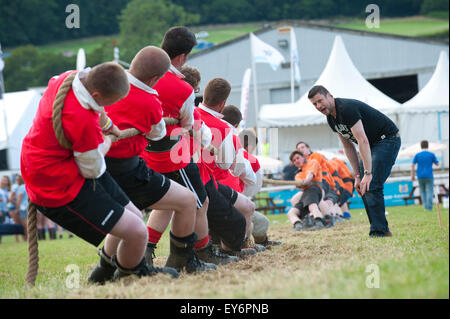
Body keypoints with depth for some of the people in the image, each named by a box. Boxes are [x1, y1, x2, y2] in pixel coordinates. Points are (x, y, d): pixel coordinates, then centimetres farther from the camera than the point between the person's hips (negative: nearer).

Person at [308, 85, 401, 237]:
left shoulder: (347, 109, -26)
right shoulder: (331, 118, 4)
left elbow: (363, 141, -30)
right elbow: (348, 146, 10)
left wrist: (367, 173, -32)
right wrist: (357, 175, 4)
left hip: (388, 140, -10)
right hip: (373, 144, 10)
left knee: (371, 186, -19)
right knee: (362, 187, 5)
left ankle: (378, 232, -17)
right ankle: (384, 231, 10)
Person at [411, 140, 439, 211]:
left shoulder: (417, 155, 3)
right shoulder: (431, 154, -1)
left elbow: (412, 165, -1)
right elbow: (437, 164, 10)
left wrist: (412, 175, 4)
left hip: (420, 176, 2)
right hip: (429, 176, -2)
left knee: (423, 192, 15)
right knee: (429, 192, -4)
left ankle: (425, 205, 7)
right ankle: (429, 207, -17)